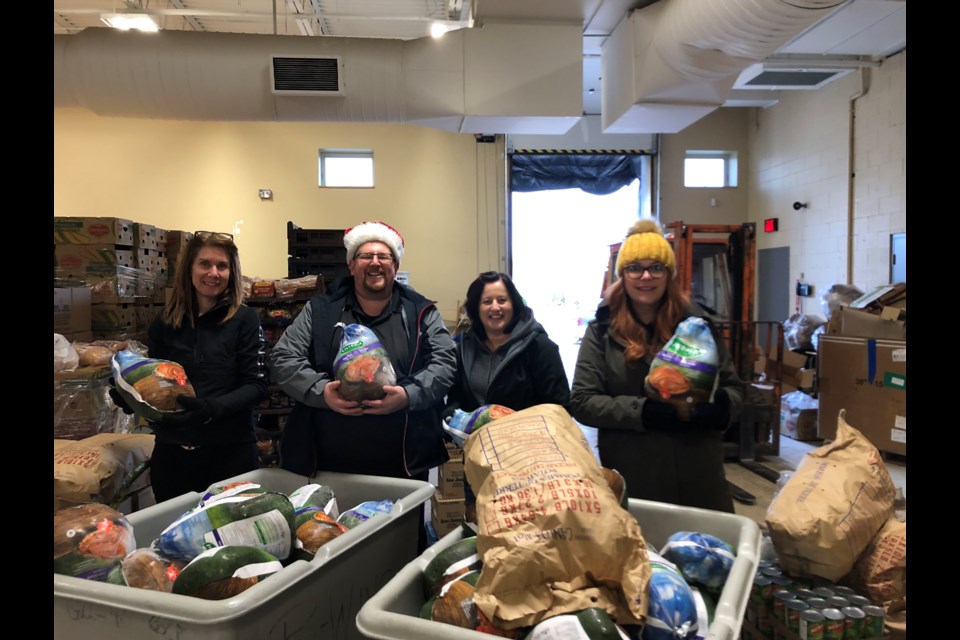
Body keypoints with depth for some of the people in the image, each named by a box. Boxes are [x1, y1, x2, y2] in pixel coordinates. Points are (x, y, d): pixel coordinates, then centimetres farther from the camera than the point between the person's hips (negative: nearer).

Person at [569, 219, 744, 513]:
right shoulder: (602, 330, -1)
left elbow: (734, 388, 8)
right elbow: (581, 401, -6)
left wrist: (718, 406, -16)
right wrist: (642, 412, -20)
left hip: (698, 474, 2)